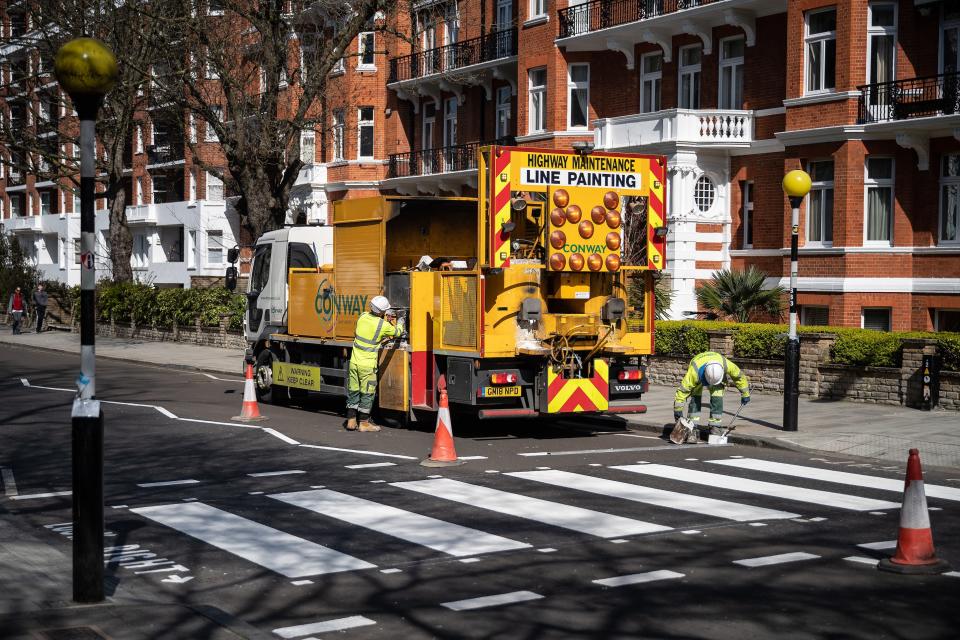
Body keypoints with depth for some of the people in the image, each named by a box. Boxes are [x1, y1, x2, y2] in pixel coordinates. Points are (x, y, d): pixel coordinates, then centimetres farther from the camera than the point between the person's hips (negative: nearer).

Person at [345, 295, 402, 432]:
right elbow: (398, 332, 3)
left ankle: (351, 421, 17)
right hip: (367, 365, -5)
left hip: (354, 362, 5)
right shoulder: (384, 325, -14)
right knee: (367, 394, 5)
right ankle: (363, 423, 8)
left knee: (353, 392, 12)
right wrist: (397, 323, 27)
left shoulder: (363, 316, 0)